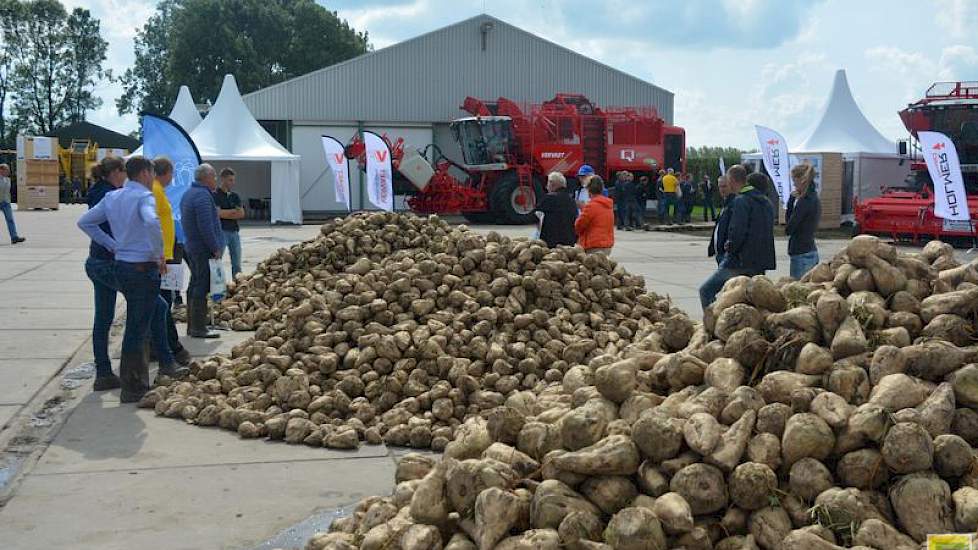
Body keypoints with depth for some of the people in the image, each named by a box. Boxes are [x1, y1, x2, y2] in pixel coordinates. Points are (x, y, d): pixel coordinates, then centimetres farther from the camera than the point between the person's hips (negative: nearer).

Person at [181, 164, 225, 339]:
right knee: (201, 288, -8)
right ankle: (198, 328, -7)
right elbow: (206, 227, -23)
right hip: (204, 250, -11)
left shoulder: (188, 194, 16)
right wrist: (215, 248, -17)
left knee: (195, 286, 15)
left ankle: (192, 326, 22)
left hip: (192, 247, 11)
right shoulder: (203, 196, -17)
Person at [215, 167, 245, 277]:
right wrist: (234, 211, -4)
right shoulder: (215, 195, -4)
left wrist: (226, 214, -9)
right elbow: (218, 213, -16)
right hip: (221, 231, -6)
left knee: (237, 263, 7)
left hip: (234, 231, 6)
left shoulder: (235, 196, 14)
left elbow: (242, 214, 4)